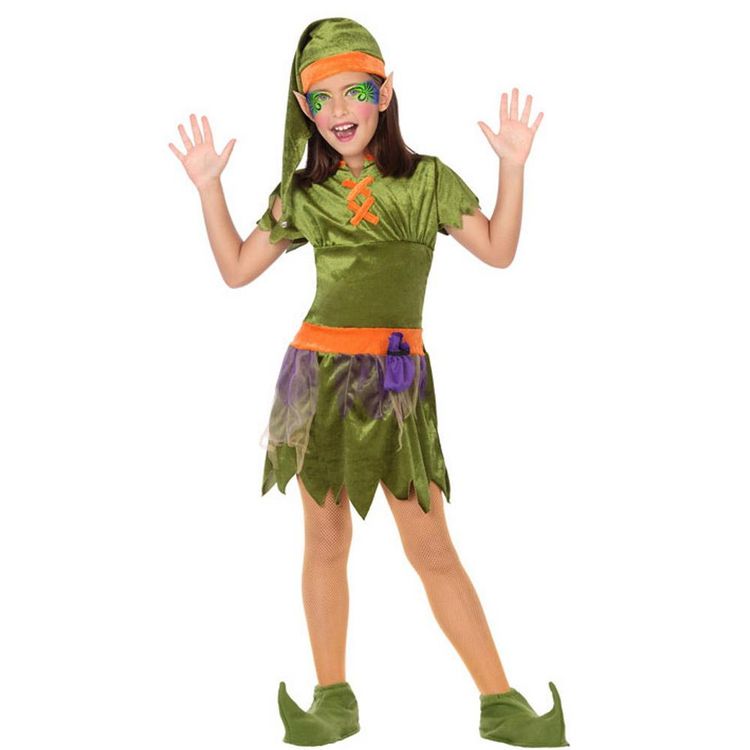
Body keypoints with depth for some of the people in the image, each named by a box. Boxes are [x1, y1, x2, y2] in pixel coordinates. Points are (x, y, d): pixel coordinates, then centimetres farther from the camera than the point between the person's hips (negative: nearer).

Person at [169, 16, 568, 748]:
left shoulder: (427, 180, 4)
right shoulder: (303, 193, 8)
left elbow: (498, 250, -2)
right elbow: (237, 269, 11)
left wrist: (512, 167, -10)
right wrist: (208, 187, 3)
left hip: (397, 378, -2)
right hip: (319, 372, 2)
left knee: (432, 549, -2)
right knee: (326, 538, 7)